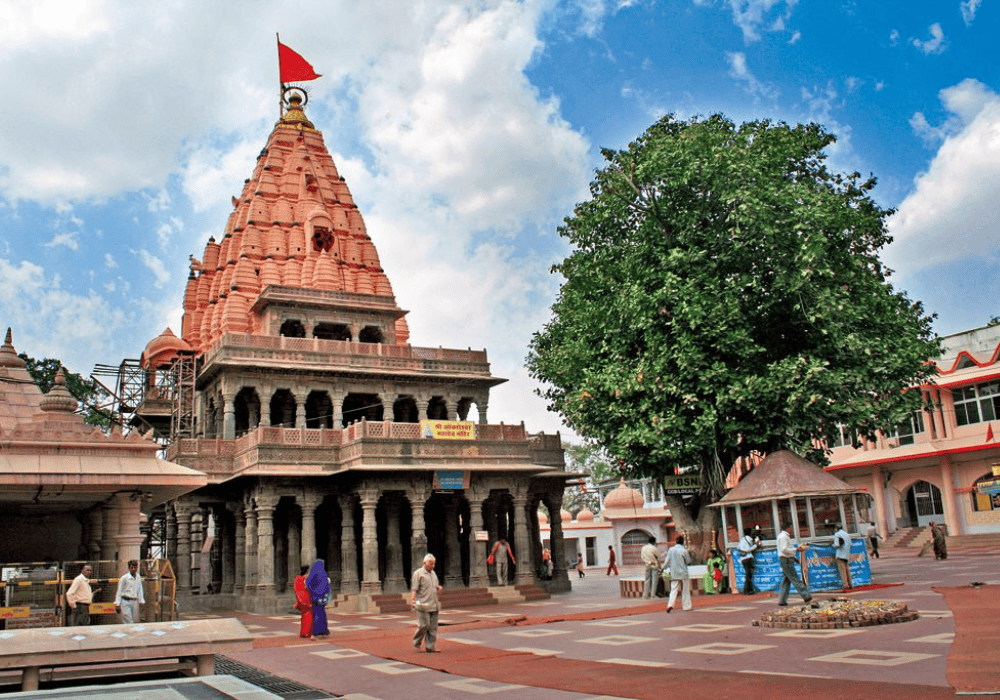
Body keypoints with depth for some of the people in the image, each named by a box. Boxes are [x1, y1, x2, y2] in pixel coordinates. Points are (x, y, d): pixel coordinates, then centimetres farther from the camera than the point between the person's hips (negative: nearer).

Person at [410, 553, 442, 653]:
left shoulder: (433, 573, 19)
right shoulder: (418, 573, -3)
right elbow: (414, 588, -10)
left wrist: (438, 588, 7)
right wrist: (412, 600, -22)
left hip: (433, 605, 7)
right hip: (423, 605, -7)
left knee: (433, 627, 5)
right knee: (424, 625, -8)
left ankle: (430, 647, 11)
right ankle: (416, 642, 12)